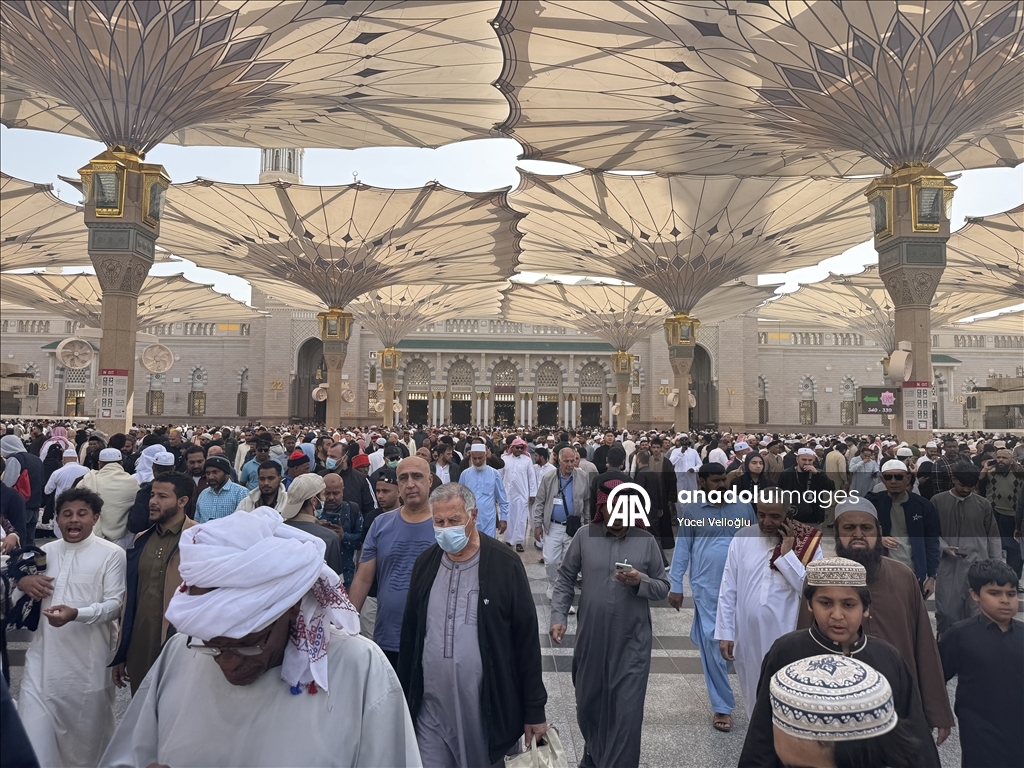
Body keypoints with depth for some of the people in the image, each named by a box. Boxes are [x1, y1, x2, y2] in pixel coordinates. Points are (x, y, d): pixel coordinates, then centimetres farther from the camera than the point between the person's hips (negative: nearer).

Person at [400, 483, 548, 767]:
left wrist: (535, 710, -5)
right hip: (430, 710, 3)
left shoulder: (505, 565, -11)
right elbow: (409, 634, 10)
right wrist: (404, 698, 11)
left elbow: (527, 640, -7)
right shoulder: (425, 563, 2)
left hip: (488, 710, -3)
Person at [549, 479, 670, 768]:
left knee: (627, 712, 0)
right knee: (588, 703, 19)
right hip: (591, 638, 2)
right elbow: (565, 580, 4)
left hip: (632, 641, -2)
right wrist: (558, 617, -5)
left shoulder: (647, 541, -3)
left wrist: (641, 582, -17)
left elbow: (663, 588, 3)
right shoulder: (584, 536, -3)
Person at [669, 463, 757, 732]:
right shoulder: (691, 510, -2)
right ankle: (722, 706, 17)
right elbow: (682, 548, 2)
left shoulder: (743, 506, 1)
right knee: (713, 645, 3)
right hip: (707, 589, -1)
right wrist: (676, 586, 0)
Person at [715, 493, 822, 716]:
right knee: (753, 695, 19)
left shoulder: (807, 543, -7)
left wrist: (787, 554, -18)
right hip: (747, 636, 3)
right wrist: (725, 633, 0)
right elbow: (728, 591, 1)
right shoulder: (741, 539, -2)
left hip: (786, 637, -2)